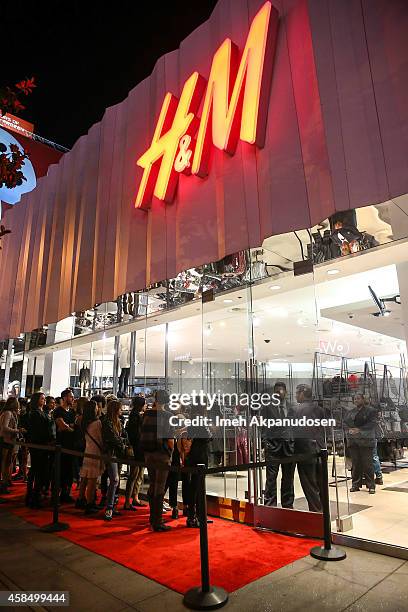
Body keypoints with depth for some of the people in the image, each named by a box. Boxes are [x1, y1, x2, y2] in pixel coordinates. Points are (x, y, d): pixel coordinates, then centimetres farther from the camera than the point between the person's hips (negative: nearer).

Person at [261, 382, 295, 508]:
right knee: (271, 478, -1)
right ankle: (270, 504, 9)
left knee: (288, 478, 12)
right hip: (273, 446, -3)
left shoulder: (292, 408, 9)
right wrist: (265, 442, -9)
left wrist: (295, 443, 3)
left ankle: (288, 504, 25)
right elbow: (264, 426, 1)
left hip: (289, 446, 3)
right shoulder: (268, 407, 2)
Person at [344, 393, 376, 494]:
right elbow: (345, 421, 7)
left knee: (367, 463, -3)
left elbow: (371, 424, -9)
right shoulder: (350, 411, 15)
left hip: (366, 440, -4)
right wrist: (350, 429, -11)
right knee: (355, 463, 6)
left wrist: (360, 430, -17)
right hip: (352, 440, 4)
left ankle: (371, 485, 8)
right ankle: (355, 484, 14)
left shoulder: (370, 410, 1)